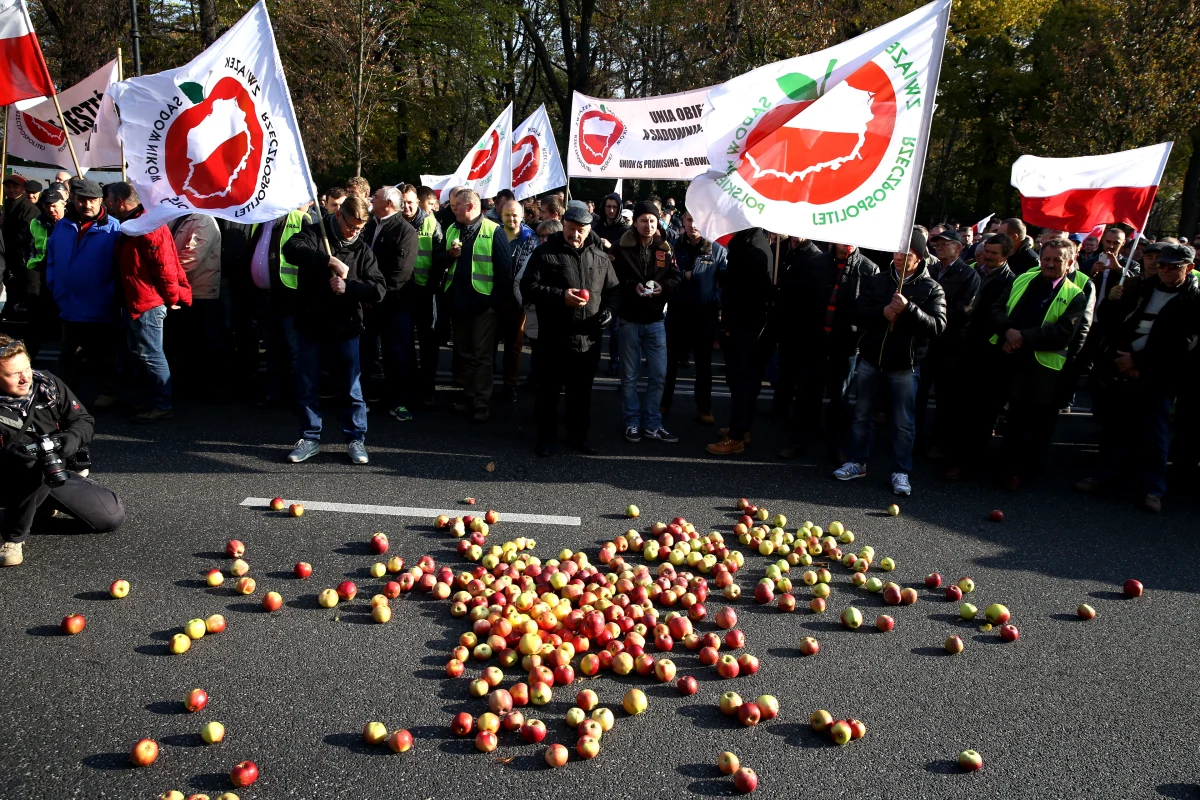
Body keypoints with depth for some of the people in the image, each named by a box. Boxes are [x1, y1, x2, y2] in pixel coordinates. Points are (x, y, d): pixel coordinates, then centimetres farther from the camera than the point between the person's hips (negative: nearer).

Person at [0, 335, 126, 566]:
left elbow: (84, 420, 0)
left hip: (59, 475, 5)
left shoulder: (49, 385, -8)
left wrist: (71, 438, -22)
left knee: (113, 518, -2)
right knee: (34, 466, -40)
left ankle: (47, 502, 24)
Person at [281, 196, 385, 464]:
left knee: (352, 389, 6)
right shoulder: (315, 233, -2)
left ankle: (355, 439, 21)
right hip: (310, 326, 0)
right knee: (306, 388, 9)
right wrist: (330, 261, -32)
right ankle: (310, 439, 24)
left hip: (345, 330, 0)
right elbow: (292, 249, -25)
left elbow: (379, 290, -5)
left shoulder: (363, 248, 3)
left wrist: (348, 287, -19)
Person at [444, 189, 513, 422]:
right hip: (457, 302, 6)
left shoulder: (493, 231, -8)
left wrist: (498, 300, -14)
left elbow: (504, 268, -10)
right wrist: (449, 255, -8)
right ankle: (468, 396, 26)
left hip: (483, 302, -6)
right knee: (464, 353, 15)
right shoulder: (451, 230, 10)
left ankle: (482, 403, 6)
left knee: (483, 355, 1)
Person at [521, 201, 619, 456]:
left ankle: (578, 434, 29)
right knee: (549, 390, 8)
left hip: (589, 339, 3)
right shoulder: (545, 252, -4)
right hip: (554, 338, -3)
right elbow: (529, 287, -10)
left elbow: (613, 289, 16)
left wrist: (608, 310, -4)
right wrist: (561, 296, -21)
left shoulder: (600, 257, 8)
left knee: (582, 392, 14)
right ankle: (546, 435, 22)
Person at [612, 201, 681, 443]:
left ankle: (652, 424, 17)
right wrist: (632, 286, -21)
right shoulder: (622, 247, -5)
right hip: (629, 320, -2)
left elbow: (675, 277, 4)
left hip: (655, 320, 2)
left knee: (658, 375, 5)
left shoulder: (664, 248, 3)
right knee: (629, 375, 7)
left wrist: (663, 286, -17)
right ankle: (632, 423, 19)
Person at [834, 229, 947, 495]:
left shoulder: (931, 289, -4)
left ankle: (901, 472, 15)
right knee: (862, 416, 13)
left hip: (904, 366, -3)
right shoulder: (876, 281, 4)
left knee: (904, 424, 4)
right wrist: (882, 312, -22)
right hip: (870, 360, 3)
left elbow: (938, 325, -15)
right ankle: (857, 463, 26)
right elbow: (859, 314, -3)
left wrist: (908, 308, -27)